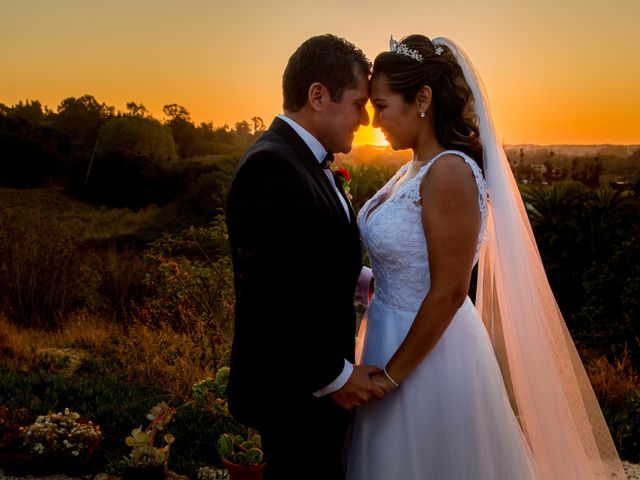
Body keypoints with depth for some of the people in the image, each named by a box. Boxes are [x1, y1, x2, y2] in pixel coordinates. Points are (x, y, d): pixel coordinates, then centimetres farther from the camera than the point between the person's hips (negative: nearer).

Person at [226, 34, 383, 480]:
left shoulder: (304, 159, 7)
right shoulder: (272, 165, -24)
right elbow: (269, 297, -28)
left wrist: (364, 279, -2)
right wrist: (334, 376, -19)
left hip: (315, 379, 10)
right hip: (296, 393, -10)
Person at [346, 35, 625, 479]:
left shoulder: (449, 173, -22)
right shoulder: (417, 167, 4)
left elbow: (449, 292, -23)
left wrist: (390, 376, -17)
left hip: (430, 353, -8)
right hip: (393, 336, 8)